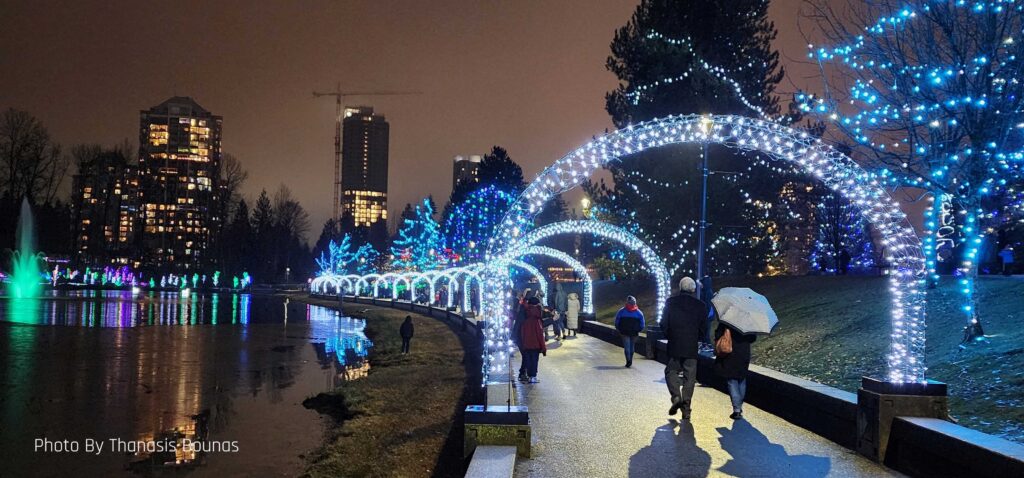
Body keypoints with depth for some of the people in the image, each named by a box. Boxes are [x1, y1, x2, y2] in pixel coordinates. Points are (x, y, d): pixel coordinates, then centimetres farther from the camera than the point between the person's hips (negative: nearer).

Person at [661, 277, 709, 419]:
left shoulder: (671, 302, -2)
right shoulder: (701, 305, 0)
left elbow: (664, 324, -1)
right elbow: (704, 329, 3)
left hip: (674, 345, -1)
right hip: (692, 348, 1)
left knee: (671, 371, 13)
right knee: (689, 377, 5)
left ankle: (676, 396, -9)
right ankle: (686, 408, 3)